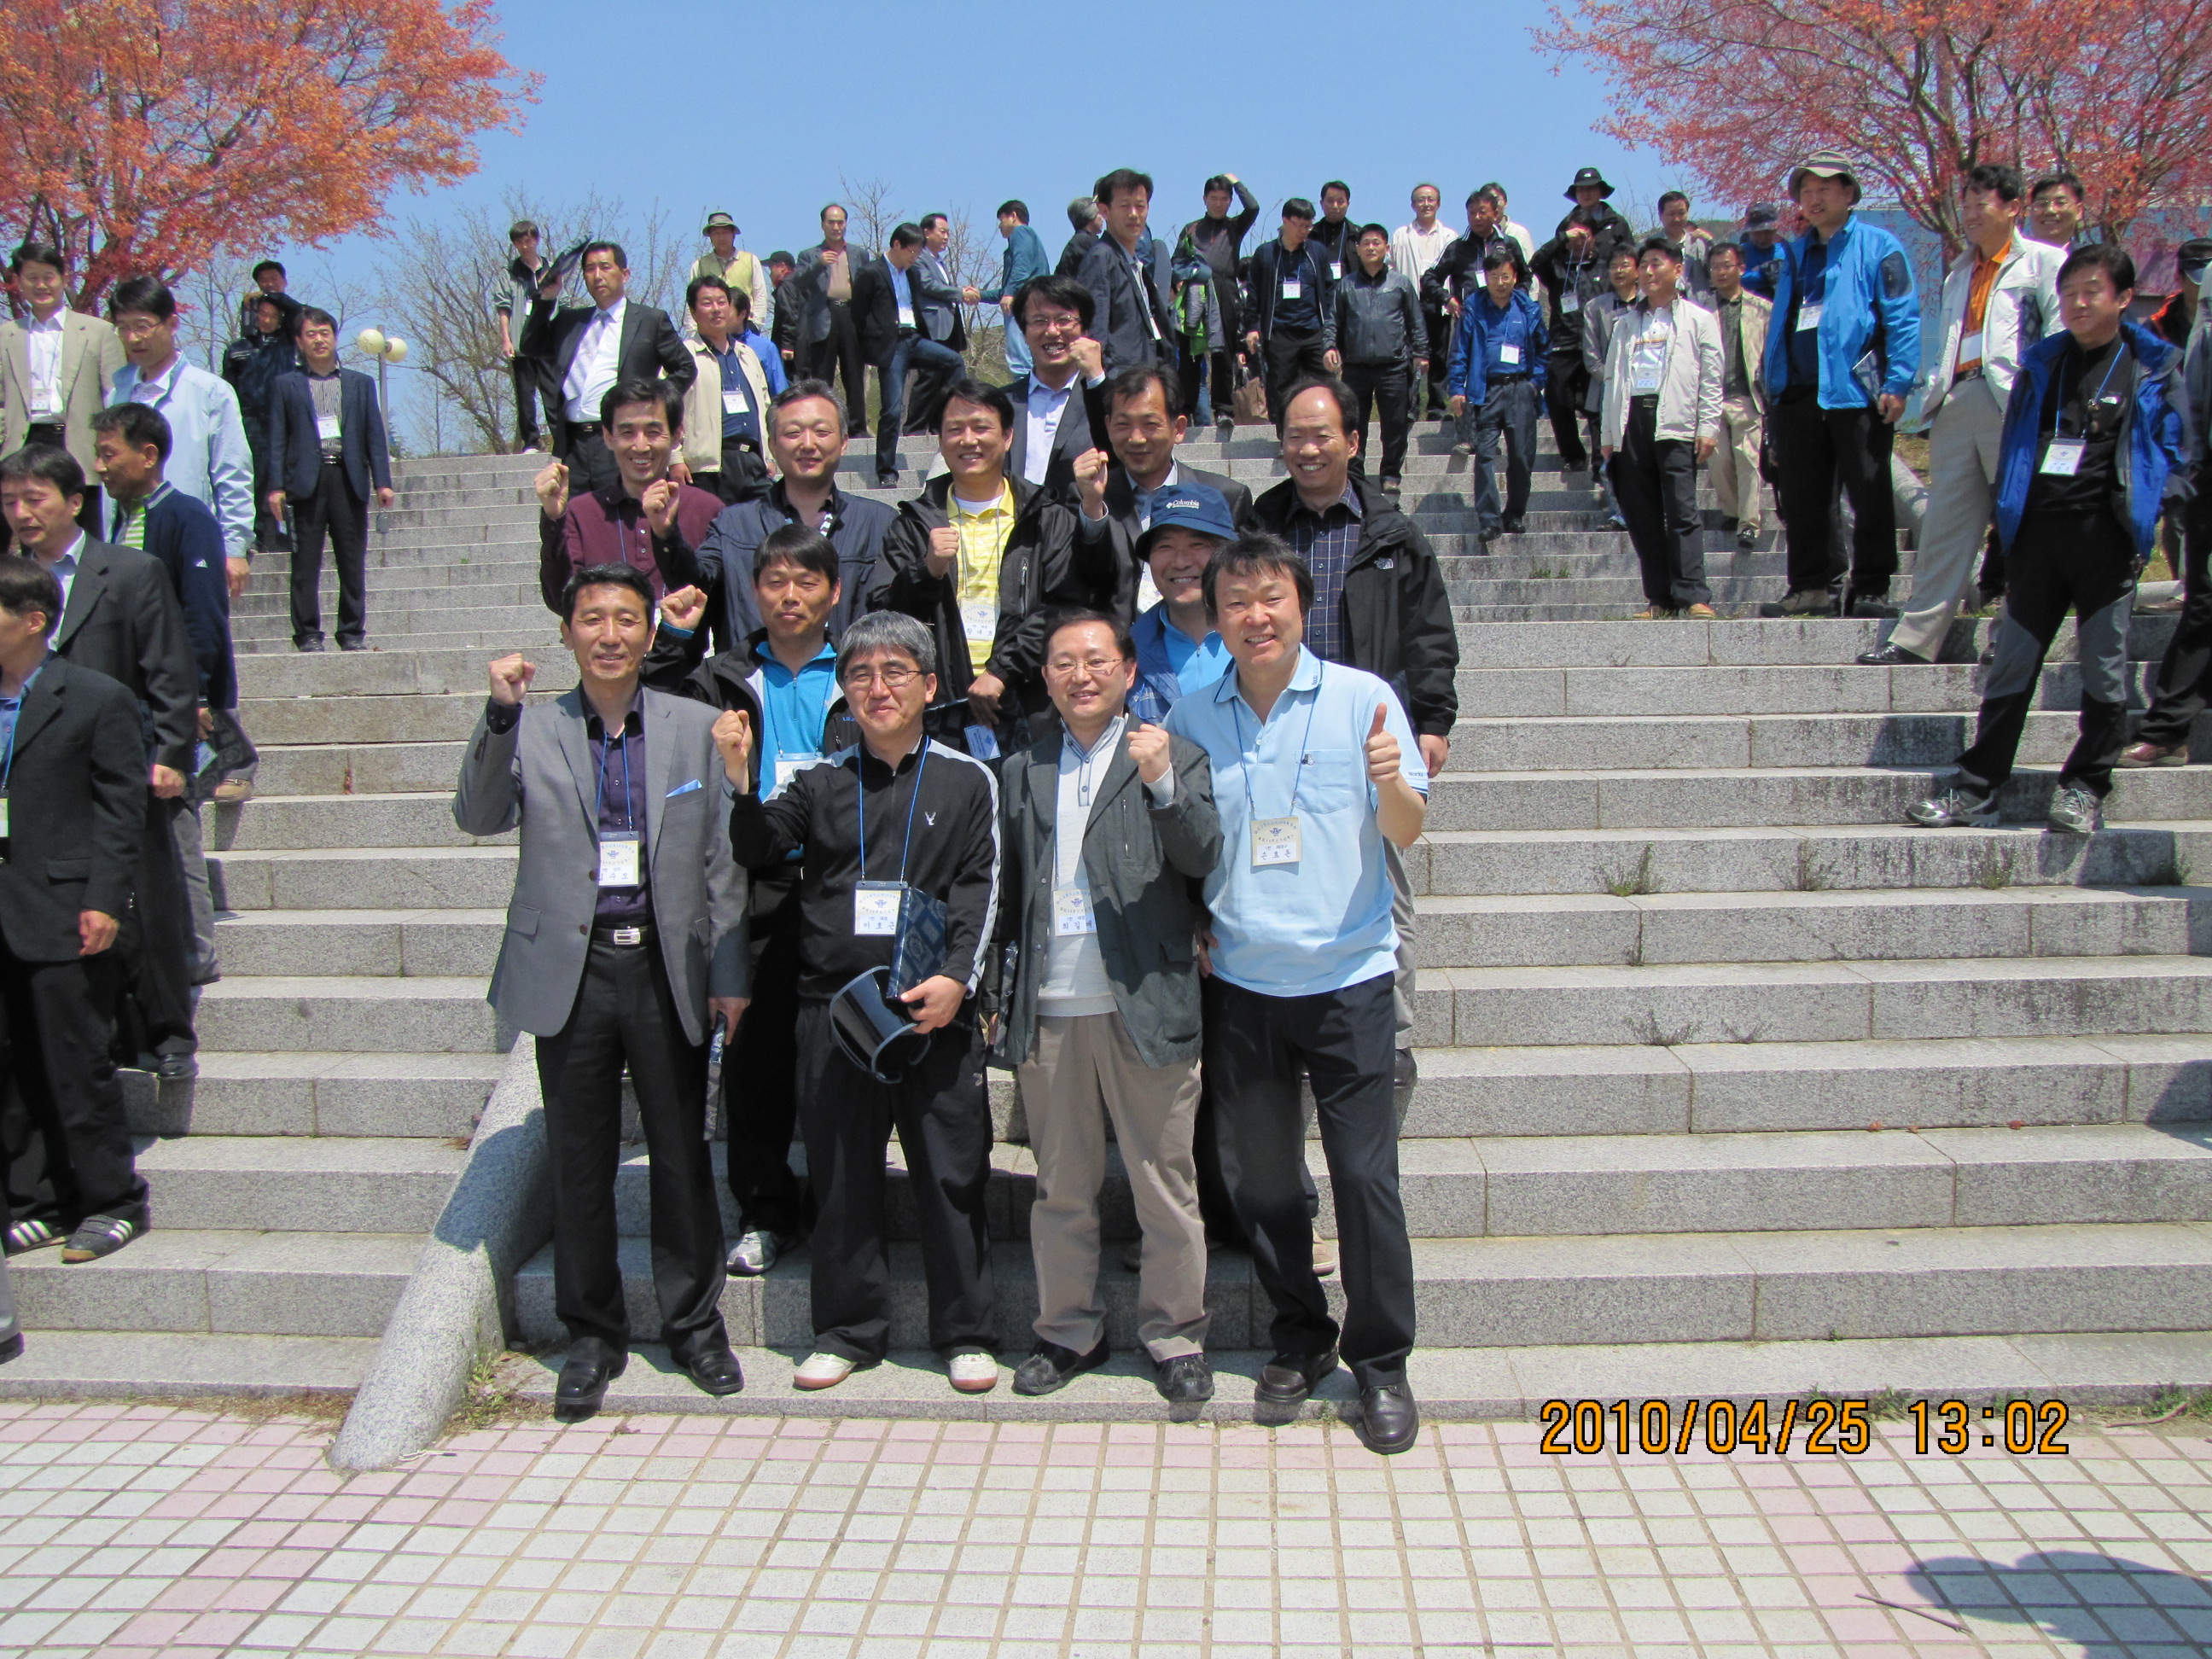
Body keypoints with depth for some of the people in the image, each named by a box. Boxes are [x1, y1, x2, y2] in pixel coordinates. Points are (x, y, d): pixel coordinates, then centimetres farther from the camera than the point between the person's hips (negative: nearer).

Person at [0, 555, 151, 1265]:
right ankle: (64, 1202, 22)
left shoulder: (97, 699, -6)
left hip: (65, 917, -6)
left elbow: (121, 807, -7)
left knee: (78, 1066, 0)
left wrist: (103, 902, -13)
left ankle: (112, 1202, 12)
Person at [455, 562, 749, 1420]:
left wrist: (730, 974, 1)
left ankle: (694, 1322, 25)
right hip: (571, 971, 0)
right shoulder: (532, 728, 4)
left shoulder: (694, 726, 4)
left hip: (668, 968, 0)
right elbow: (479, 818, -9)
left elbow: (720, 859, 5)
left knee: (682, 1154, 8)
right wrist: (500, 715, -20)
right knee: (579, 1162, 9)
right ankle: (592, 1334, 24)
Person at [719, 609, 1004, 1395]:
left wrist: (957, 978, -14)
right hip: (833, 1003, 2)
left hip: (935, 1007, -2)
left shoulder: (967, 781, 5)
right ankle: (849, 1330, 23)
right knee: (841, 1174, 9)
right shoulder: (823, 783, 11)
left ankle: (966, 1334, 16)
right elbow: (756, 849, 1)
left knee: (951, 1173, 2)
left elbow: (981, 889, -1)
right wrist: (740, 779, -17)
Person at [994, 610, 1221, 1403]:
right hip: (1049, 1011, 3)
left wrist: (1163, 783, -24)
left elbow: (1204, 857, -9)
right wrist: (1005, 989, 9)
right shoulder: (1022, 772, 15)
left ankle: (1173, 1337, 18)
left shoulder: (1174, 757, 4)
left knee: (1165, 1187, 4)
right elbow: (1010, 889, 17)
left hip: (1144, 1004, -3)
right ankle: (1068, 1332, 26)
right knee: (1061, 1188, 12)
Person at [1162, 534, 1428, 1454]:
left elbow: (1407, 832, -6)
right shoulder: (1190, 719, 4)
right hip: (1240, 980, 3)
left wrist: (1392, 784, -27)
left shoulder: (1361, 698, -3)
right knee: (1258, 1174, 10)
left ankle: (1380, 1361, 12)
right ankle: (1300, 1336, 28)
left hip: (1347, 974, -3)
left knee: (1365, 1173, -3)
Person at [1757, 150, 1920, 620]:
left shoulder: (1878, 247, 1)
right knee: (1802, 496, 8)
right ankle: (1813, 586, 16)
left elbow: (1903, 320, -6)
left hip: (1856, 389, -6)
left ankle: (1871, 588, 5)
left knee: (1869, 494, -1)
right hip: (1798, 394, 6)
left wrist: (1898, 383, -13)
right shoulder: (1794, 254, 20)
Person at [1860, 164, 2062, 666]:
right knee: (1945, 525, 3)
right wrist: (1933, 394, 10)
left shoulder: (2044, 263, 3)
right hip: (1956, 406, 6)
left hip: (2011, 403, -6)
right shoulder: (1960, 271, 24)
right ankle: (1916, 638, 1)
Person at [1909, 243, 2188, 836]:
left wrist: (2145, 512, -8)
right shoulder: (2041, 363, 12)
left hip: (2105, 537, -3)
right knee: (2012, 665, 5)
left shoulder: (2153, 368, 3)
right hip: (2037, 534, 3)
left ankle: (2084, 788, 13)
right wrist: (2006, 519, 6)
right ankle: (1977, 787, 10)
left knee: (2105, 669, 2)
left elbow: (2174, 452, 4)